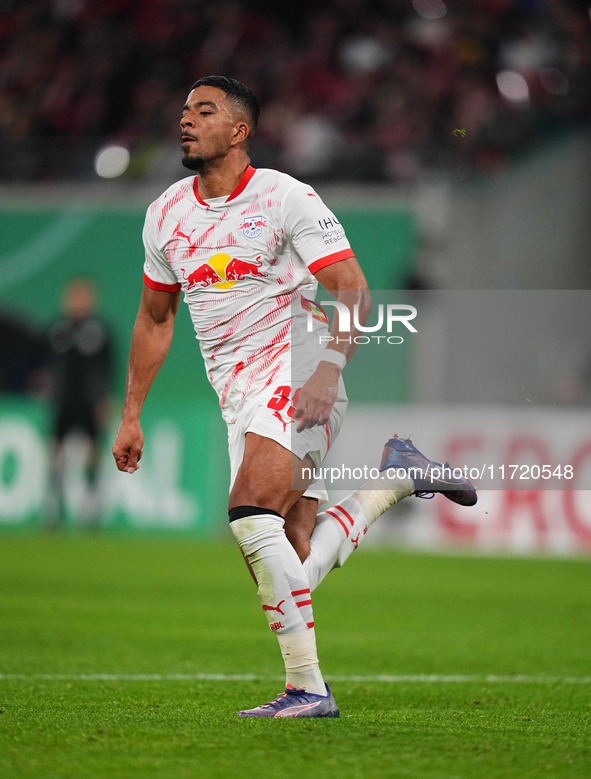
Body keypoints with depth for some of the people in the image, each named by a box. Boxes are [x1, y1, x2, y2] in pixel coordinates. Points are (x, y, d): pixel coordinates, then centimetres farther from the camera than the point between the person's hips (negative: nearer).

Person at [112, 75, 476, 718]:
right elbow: (154, 318, 22)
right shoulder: (166, 214, 12)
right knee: (292, 560, 0)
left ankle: (306, 686, -22)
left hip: (297, 376, -7)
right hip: (238, 398, 7)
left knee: (250, 516, -26)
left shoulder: (285, 198, -7)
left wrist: (327, 371, -24)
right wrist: (131, 415, 19)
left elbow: (354, 291, -10)